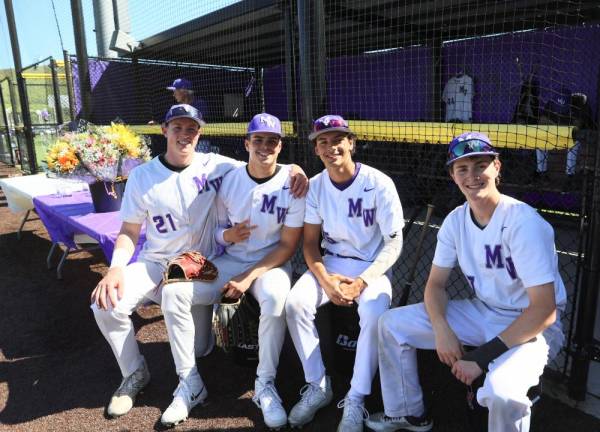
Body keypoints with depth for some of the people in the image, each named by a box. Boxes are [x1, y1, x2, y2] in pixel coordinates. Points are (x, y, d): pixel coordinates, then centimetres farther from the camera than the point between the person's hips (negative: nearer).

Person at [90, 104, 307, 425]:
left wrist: (294, 169, -21)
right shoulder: (142, 176, -2)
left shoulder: (215, 166, -4)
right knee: (106, 305, -19)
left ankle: (189, 382, 21)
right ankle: (134, 374, 9)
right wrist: (117, 267, -18)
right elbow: (129, 231, 1)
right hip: (154, 263, 2)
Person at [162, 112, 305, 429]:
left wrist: (250, 277, -19)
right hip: (230, 261, 4)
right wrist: (228, 235, -19)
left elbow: (288, 245, -11)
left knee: (274, 296, -38)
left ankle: (265, 385, -16)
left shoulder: (292, 184, -12)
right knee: (173, 293, -15)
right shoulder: (229, 181, -3)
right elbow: (218, 229, 7)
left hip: (272, 262, -3)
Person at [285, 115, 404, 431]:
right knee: (296, 303, -22)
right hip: (331, 263, 4)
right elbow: (310, 242, 1)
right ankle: (317, 386, -3)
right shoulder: (315, 186, -2)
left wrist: (362, 281, -23)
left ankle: (355, 400, -12)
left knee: (375, 314, -32)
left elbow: (394, 243, -12)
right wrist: (324, 279, -17)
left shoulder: (379, 184, -13)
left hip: (372, 266, -3)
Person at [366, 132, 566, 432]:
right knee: (392, 324, -1)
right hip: (482, 312, 6)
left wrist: (482, 357, -26)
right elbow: (436, 283, 1)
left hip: (530, 326, -6)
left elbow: (544, 311, -25)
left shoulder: (524, 223, -24)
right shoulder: (455, 220, -4)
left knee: (501, 392, -37)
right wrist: (442, 329, -18)